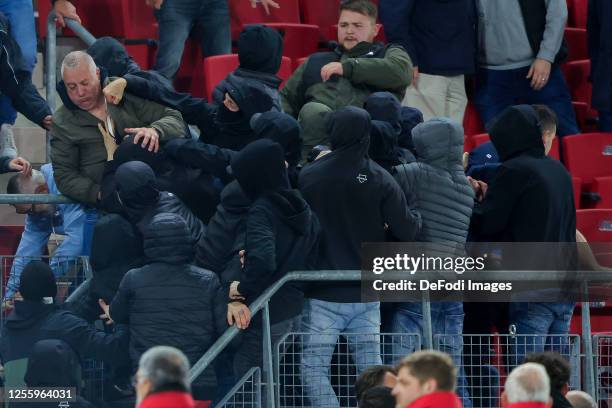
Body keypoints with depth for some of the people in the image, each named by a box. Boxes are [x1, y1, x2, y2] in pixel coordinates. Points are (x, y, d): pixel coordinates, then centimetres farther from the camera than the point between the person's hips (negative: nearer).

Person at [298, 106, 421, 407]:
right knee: (370, 369, 10)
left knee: (313, 369, 1)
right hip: (367, 293, 2)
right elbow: (407, 231, -5)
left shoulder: (307, 176, -6)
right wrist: (417, 218, 14)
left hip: (323, 295, -2)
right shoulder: (380, 179, -6)